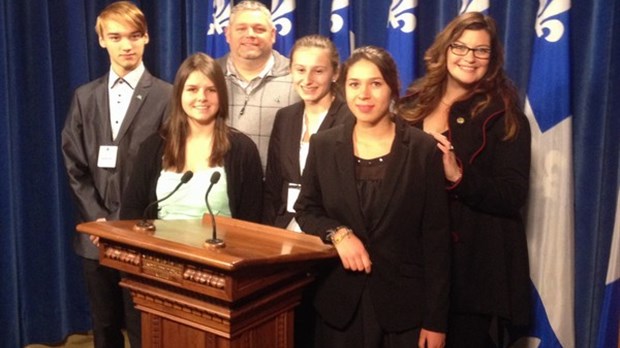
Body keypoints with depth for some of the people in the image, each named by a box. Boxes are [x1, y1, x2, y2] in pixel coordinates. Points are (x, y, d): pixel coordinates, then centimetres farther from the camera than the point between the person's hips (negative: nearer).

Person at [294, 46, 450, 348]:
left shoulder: (424, 149, -6)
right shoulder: (323, 145, 0)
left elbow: (436, 239, -6)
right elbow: (305, 210, 8)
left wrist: (436, 319, -7)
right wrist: (337, 233, -14)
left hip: (404, 302, -2)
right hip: (340, 300, 2)